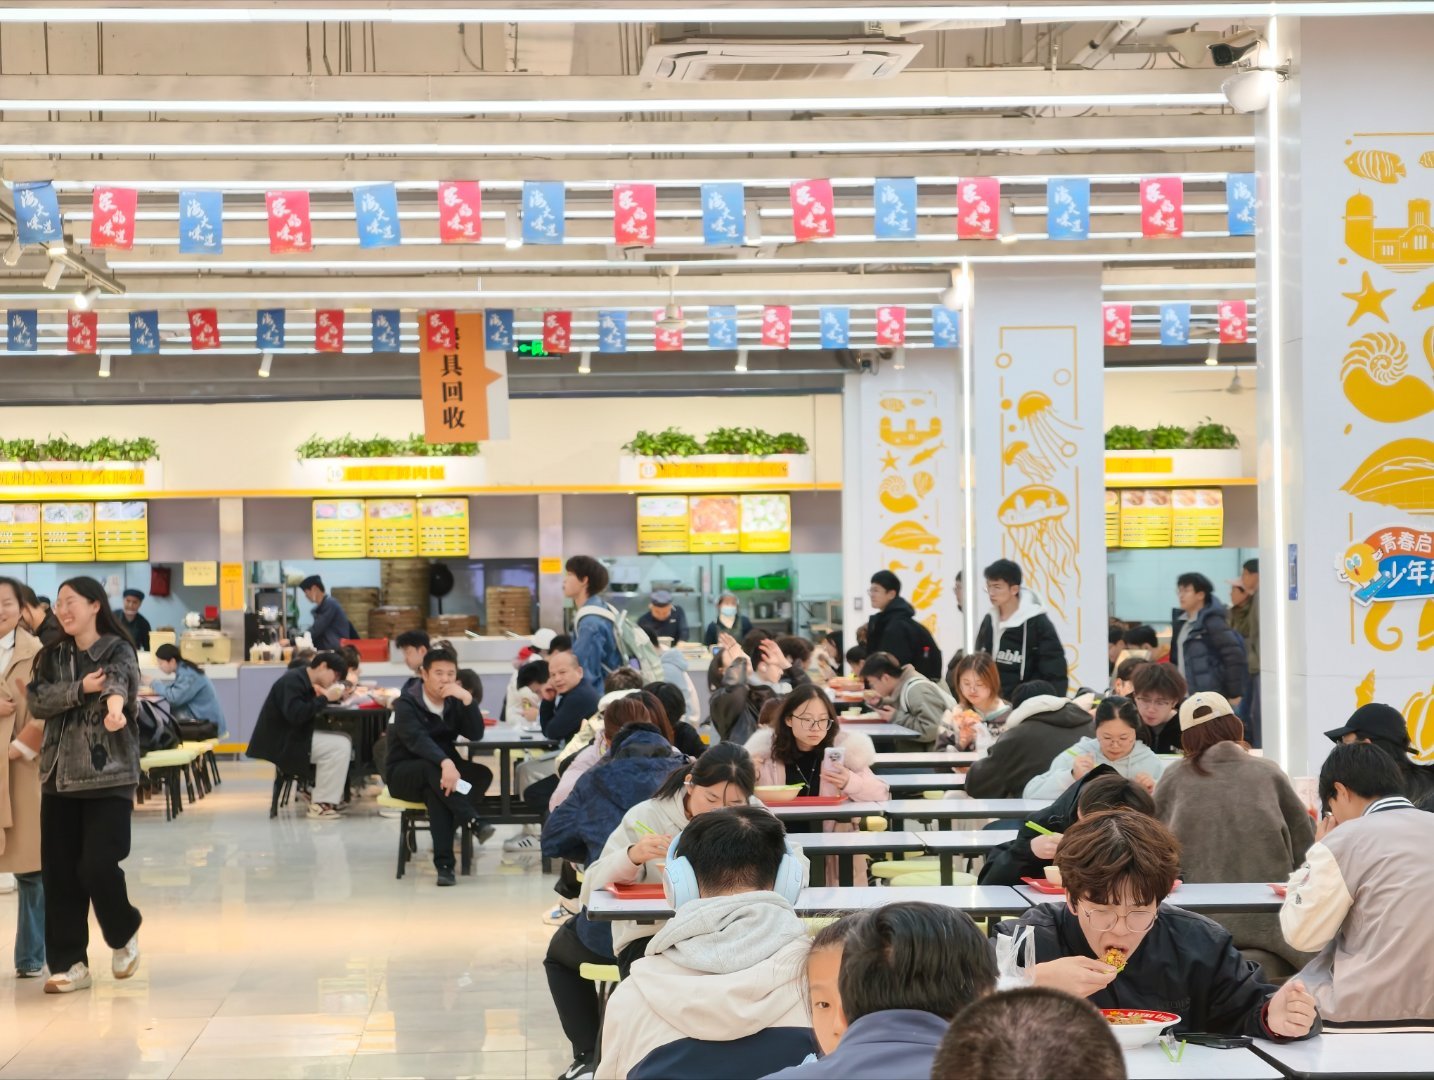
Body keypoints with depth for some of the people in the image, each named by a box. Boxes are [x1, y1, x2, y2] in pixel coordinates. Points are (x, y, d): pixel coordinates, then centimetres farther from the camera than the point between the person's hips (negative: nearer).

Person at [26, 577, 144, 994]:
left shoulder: (118, 651, -4)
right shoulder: (53, 656, 11)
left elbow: (118, 681, -27)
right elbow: (37, 701, -3)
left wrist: (115, 707, -50)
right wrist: (80, 689, -18)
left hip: (108, 775, -5)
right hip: (59, 775, 5)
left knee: (97, 865, -12)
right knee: (59, 873, 2)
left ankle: (124, 933, 16)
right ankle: (69, 963, 10)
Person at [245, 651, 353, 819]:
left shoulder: (304, 680, 16)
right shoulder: (292, 680, -17)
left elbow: (309, 709, 9)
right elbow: (295, 714, -30)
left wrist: (334, 697, -7)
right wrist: (325, 698, -24)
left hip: (292, 738, 10)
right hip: (280, 743, -10)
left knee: (343, 741, 6)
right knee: (339, 746, -19)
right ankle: (320, 805, -15)